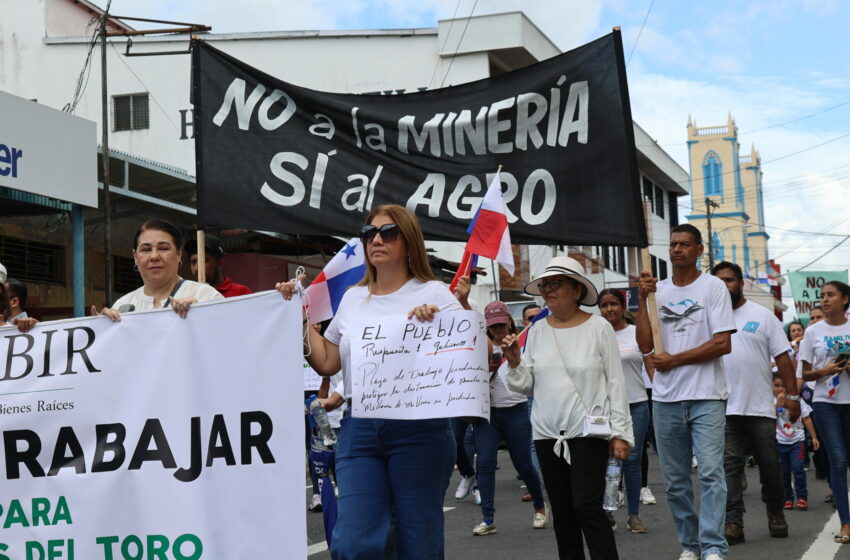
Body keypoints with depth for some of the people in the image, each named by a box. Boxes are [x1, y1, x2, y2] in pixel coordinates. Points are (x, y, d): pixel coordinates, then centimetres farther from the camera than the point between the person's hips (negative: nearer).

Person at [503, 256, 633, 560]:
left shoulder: (598, 327, -4)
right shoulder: (537, 331, 7)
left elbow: (616, 382, -4)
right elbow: (527, 385, 9)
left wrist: (620, 432, -7)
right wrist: (515, 363, -10)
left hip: (588, 432, -4)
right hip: (547, 434, 5)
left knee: (587, 507, -11)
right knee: (562, 512, 9)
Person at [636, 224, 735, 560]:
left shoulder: (713, 287, 0)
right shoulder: (657, 290, 11)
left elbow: (723, 344, -9)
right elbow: (646, 345, 2)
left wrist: (674, 360, -8)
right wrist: (642, 300, -6)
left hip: (707, 397, -4)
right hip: (666, 399, 4)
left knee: (710, 472, -13)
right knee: (674, 481, 8)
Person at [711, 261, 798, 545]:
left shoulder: (763, 315, 4)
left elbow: (783, 357, 2)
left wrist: (792, 395, -5)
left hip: (760, 406, 0)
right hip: (724, 407, 1)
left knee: (769, 463, 8)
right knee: (729, 465, -2)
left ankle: (775, 512, 27)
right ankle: (733, 522, -1)